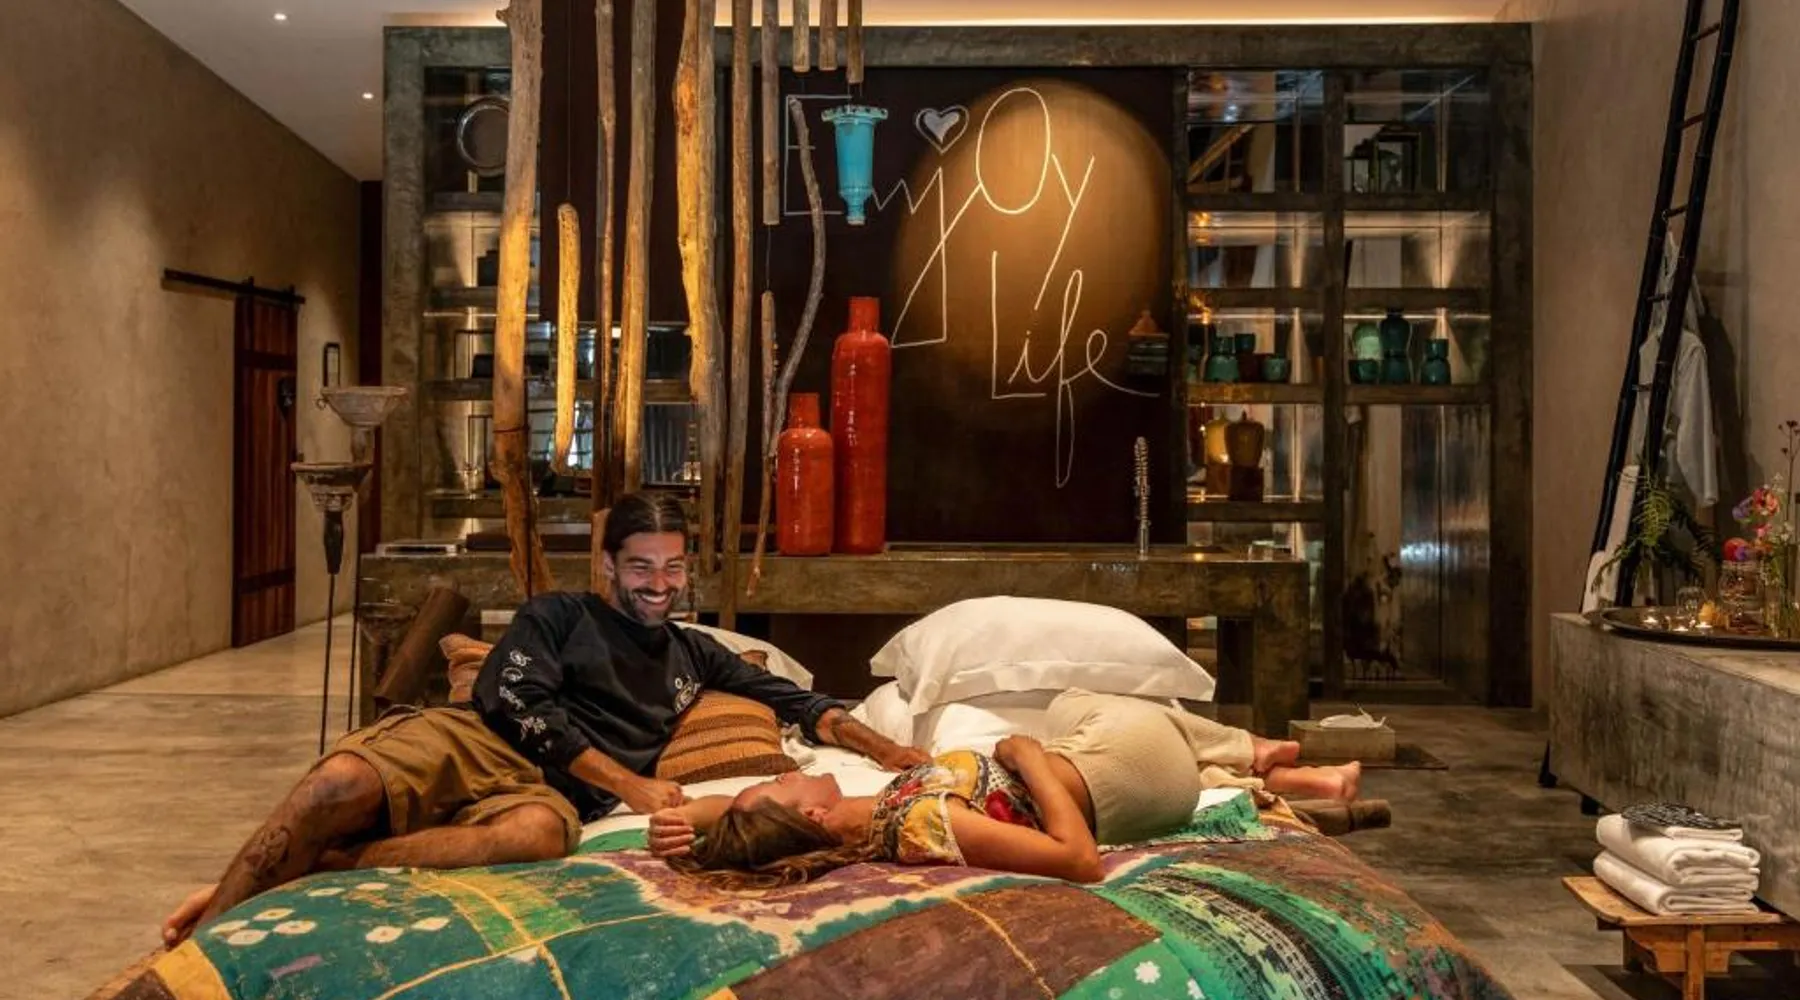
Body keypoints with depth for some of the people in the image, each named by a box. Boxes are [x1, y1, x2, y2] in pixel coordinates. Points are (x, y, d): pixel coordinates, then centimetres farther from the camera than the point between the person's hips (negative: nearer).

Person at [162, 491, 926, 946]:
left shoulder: (694, 654, 26)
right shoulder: (557, 615, 15)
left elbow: (790, 700, 26)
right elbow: (518, 702, -1)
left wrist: (878, 746, 10)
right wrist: (630, 784, -5)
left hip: (554, 789, 1)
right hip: (474, 740, -1)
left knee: (540, 832, -40)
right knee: (339, 785, -34)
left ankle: (312, 870, -31)